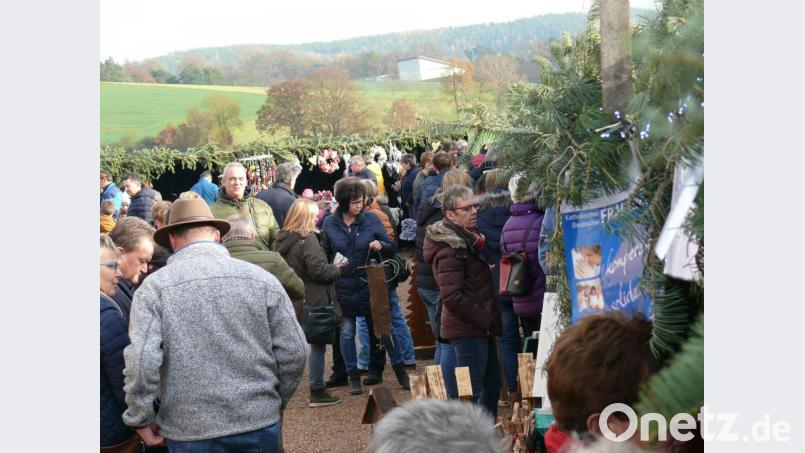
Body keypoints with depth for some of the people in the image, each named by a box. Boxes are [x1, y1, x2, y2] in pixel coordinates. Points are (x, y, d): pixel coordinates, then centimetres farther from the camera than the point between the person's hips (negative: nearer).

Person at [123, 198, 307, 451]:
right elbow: (294, 352, -1)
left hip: (192, 431, -2)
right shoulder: (261, 278, -1)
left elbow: (141, 362, -16)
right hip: (260, 423, 2)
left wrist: (141, 419, -1)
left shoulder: (155, 287, -7)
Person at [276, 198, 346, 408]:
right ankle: (317, 392, 8)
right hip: (314, 300, -8)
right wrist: (338, 269, -1)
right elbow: (319, 270, -20)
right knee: (318, 344, 2)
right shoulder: (307, 239, -16)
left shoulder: (283, 239, 8)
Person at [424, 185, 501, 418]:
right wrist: (486, 320, -18)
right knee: (471, 392, -6)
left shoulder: (470, 237, 14)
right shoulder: (450, 250, -18)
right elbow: (452, 297, -24)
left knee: (491, 386, 17)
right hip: (468, 330, -10)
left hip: (481, 327, 10)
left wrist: (488, 319, 13)